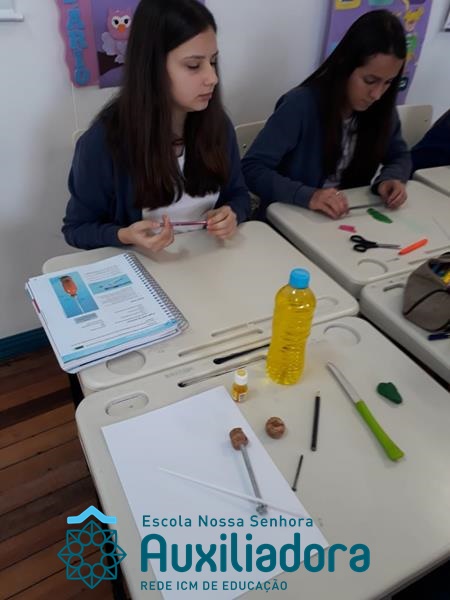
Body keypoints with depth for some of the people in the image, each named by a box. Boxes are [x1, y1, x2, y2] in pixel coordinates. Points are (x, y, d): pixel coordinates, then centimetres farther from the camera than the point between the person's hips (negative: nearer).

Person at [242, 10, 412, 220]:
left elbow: (400, 156, 12)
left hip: (348, 219, 4)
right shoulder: (301, 105, -20)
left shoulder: (381, 107, -3)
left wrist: (391, 178, -12)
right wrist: (307, 196, -36)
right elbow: (251, 169, -22)